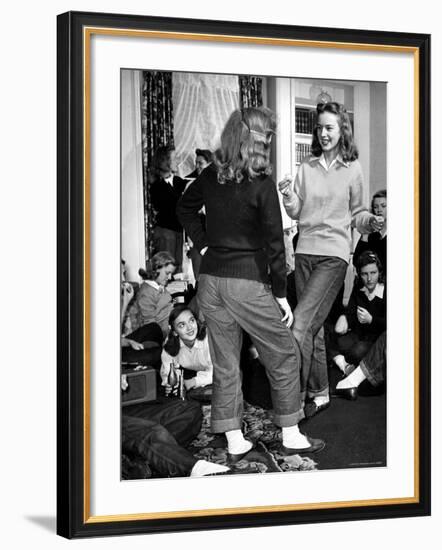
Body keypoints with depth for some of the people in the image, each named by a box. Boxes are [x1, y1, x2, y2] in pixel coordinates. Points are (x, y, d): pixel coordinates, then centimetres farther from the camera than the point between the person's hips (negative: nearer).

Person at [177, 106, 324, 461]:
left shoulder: (211, 176, 3)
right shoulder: (261, 185, -14)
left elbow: (184, 209, 21)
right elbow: (274, 243, -11)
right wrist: (281, 294, -5)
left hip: (210, 281, 6)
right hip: (247, 282, -6)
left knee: (225, 362, 13)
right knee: (284, 355, 10)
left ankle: (234, 441, 18)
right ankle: (291, 436, 16)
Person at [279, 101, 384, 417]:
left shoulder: (352, 169, 1)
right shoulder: (306, 168, 9)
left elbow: (356, 213, 8)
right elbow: (296, 213, 10)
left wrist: (370, 221, -12)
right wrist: (288, 197, -11)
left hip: (334, 253, -4)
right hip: (305, 251, 5)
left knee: (301, 323, -15)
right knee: (314, 327, 9)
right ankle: (319, 394, 20)